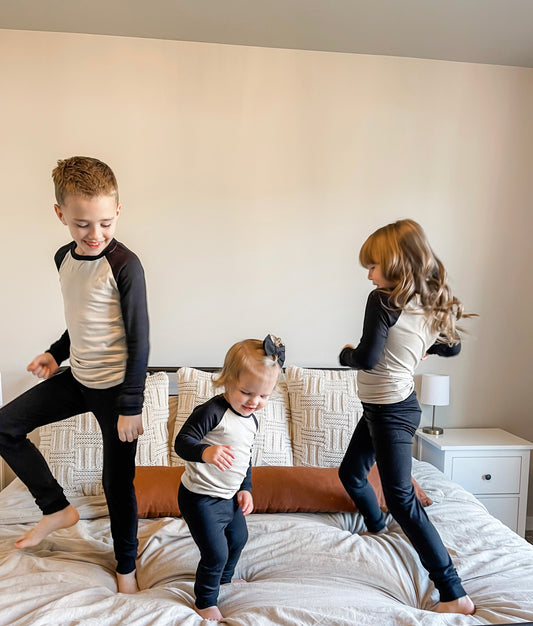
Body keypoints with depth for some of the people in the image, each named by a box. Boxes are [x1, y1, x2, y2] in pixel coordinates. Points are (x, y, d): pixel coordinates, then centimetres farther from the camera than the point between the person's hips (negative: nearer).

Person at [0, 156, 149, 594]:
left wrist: (131, 406, -18)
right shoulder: (64, 258, 3)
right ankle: (58, 509, 23)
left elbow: (139, 340, -19)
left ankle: (127, 566, 30)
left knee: (118, 481, 5)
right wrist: (57, 353, 9)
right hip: (79, 378, 7)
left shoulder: (124, 265, -20)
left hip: (116, 385, -7)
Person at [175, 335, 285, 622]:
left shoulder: (251, 419, 2)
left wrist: (245, 488, 10)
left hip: (229, 496, 9)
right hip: (201, 498, -9)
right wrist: (205, 452, -46)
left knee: (238, 538, 25)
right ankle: (205, 602, 28)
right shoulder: (211, 412, -26)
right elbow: (182, 442, -28)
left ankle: (223, 581, 54)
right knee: (216, 552, -1)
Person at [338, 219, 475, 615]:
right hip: (381, 406, 9)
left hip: (390, 411, -9)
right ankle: (377, 527, 49)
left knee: (401, 497, -2)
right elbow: (452, 347, 16)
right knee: (351, 472, 24)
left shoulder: (383, 300, -22)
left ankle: (454, 594, 7)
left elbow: (367, 358, -25)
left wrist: (345, 354, -3)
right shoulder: (434, 303, 2)